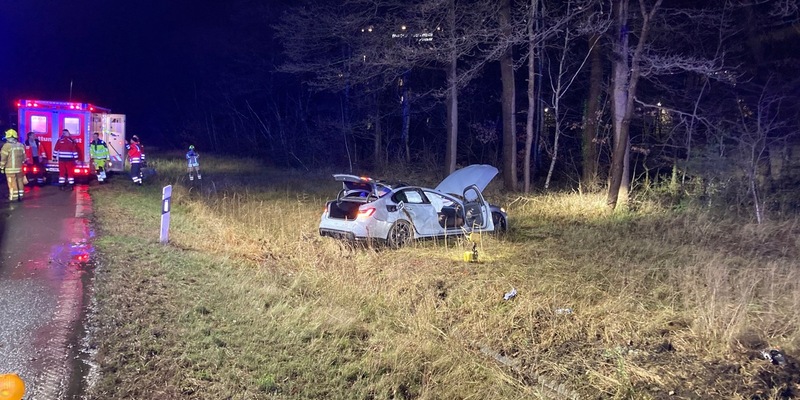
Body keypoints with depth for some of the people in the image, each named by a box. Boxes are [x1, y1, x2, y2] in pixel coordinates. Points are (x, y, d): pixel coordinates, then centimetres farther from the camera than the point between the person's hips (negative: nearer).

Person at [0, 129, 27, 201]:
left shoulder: (7, 146, -11)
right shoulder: (21, 145, 7)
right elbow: (24, 157, 13)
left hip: (10, 168, -6)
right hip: (20, 168, 6)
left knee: (12, 183, -2)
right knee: (20, 182, 11)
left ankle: (13, 198, -1)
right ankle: (20, 196, 15)